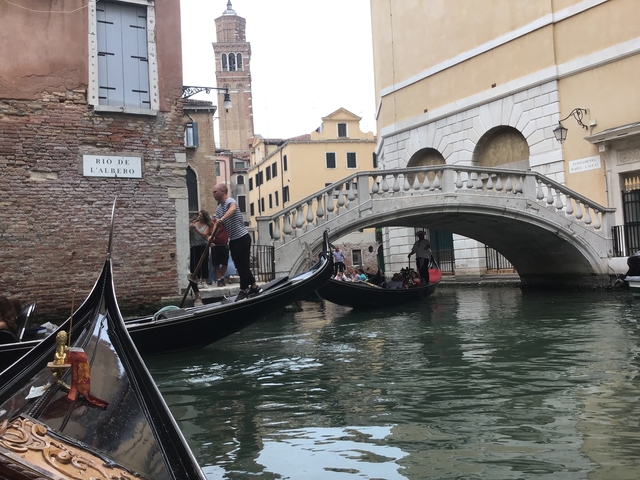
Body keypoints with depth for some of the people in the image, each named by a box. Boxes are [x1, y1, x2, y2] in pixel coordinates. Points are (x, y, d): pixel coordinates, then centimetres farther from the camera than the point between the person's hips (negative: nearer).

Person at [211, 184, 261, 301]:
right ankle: (254, 287, 21)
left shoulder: (230, 201, -14)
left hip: (242, 238, -9)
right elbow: (217, 224, 7)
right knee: (239, 265, 12)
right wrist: (212, 236, -11)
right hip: (233, 240, 10)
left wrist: (223, 218, -54)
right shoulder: (218, 208, 15)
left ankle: (243, 291, 2)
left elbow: (233, 208, -38)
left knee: (243, 265, -4)